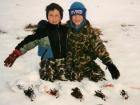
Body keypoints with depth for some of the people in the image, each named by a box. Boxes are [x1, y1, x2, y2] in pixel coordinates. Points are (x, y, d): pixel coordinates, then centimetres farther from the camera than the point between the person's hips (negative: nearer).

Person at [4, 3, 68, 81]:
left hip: (62, 60, 3)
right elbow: (30, 41, -13)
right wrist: (16, 53, -21)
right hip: (48, 61, -3)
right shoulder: (43, 31, -6)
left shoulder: (65, 29, 4)